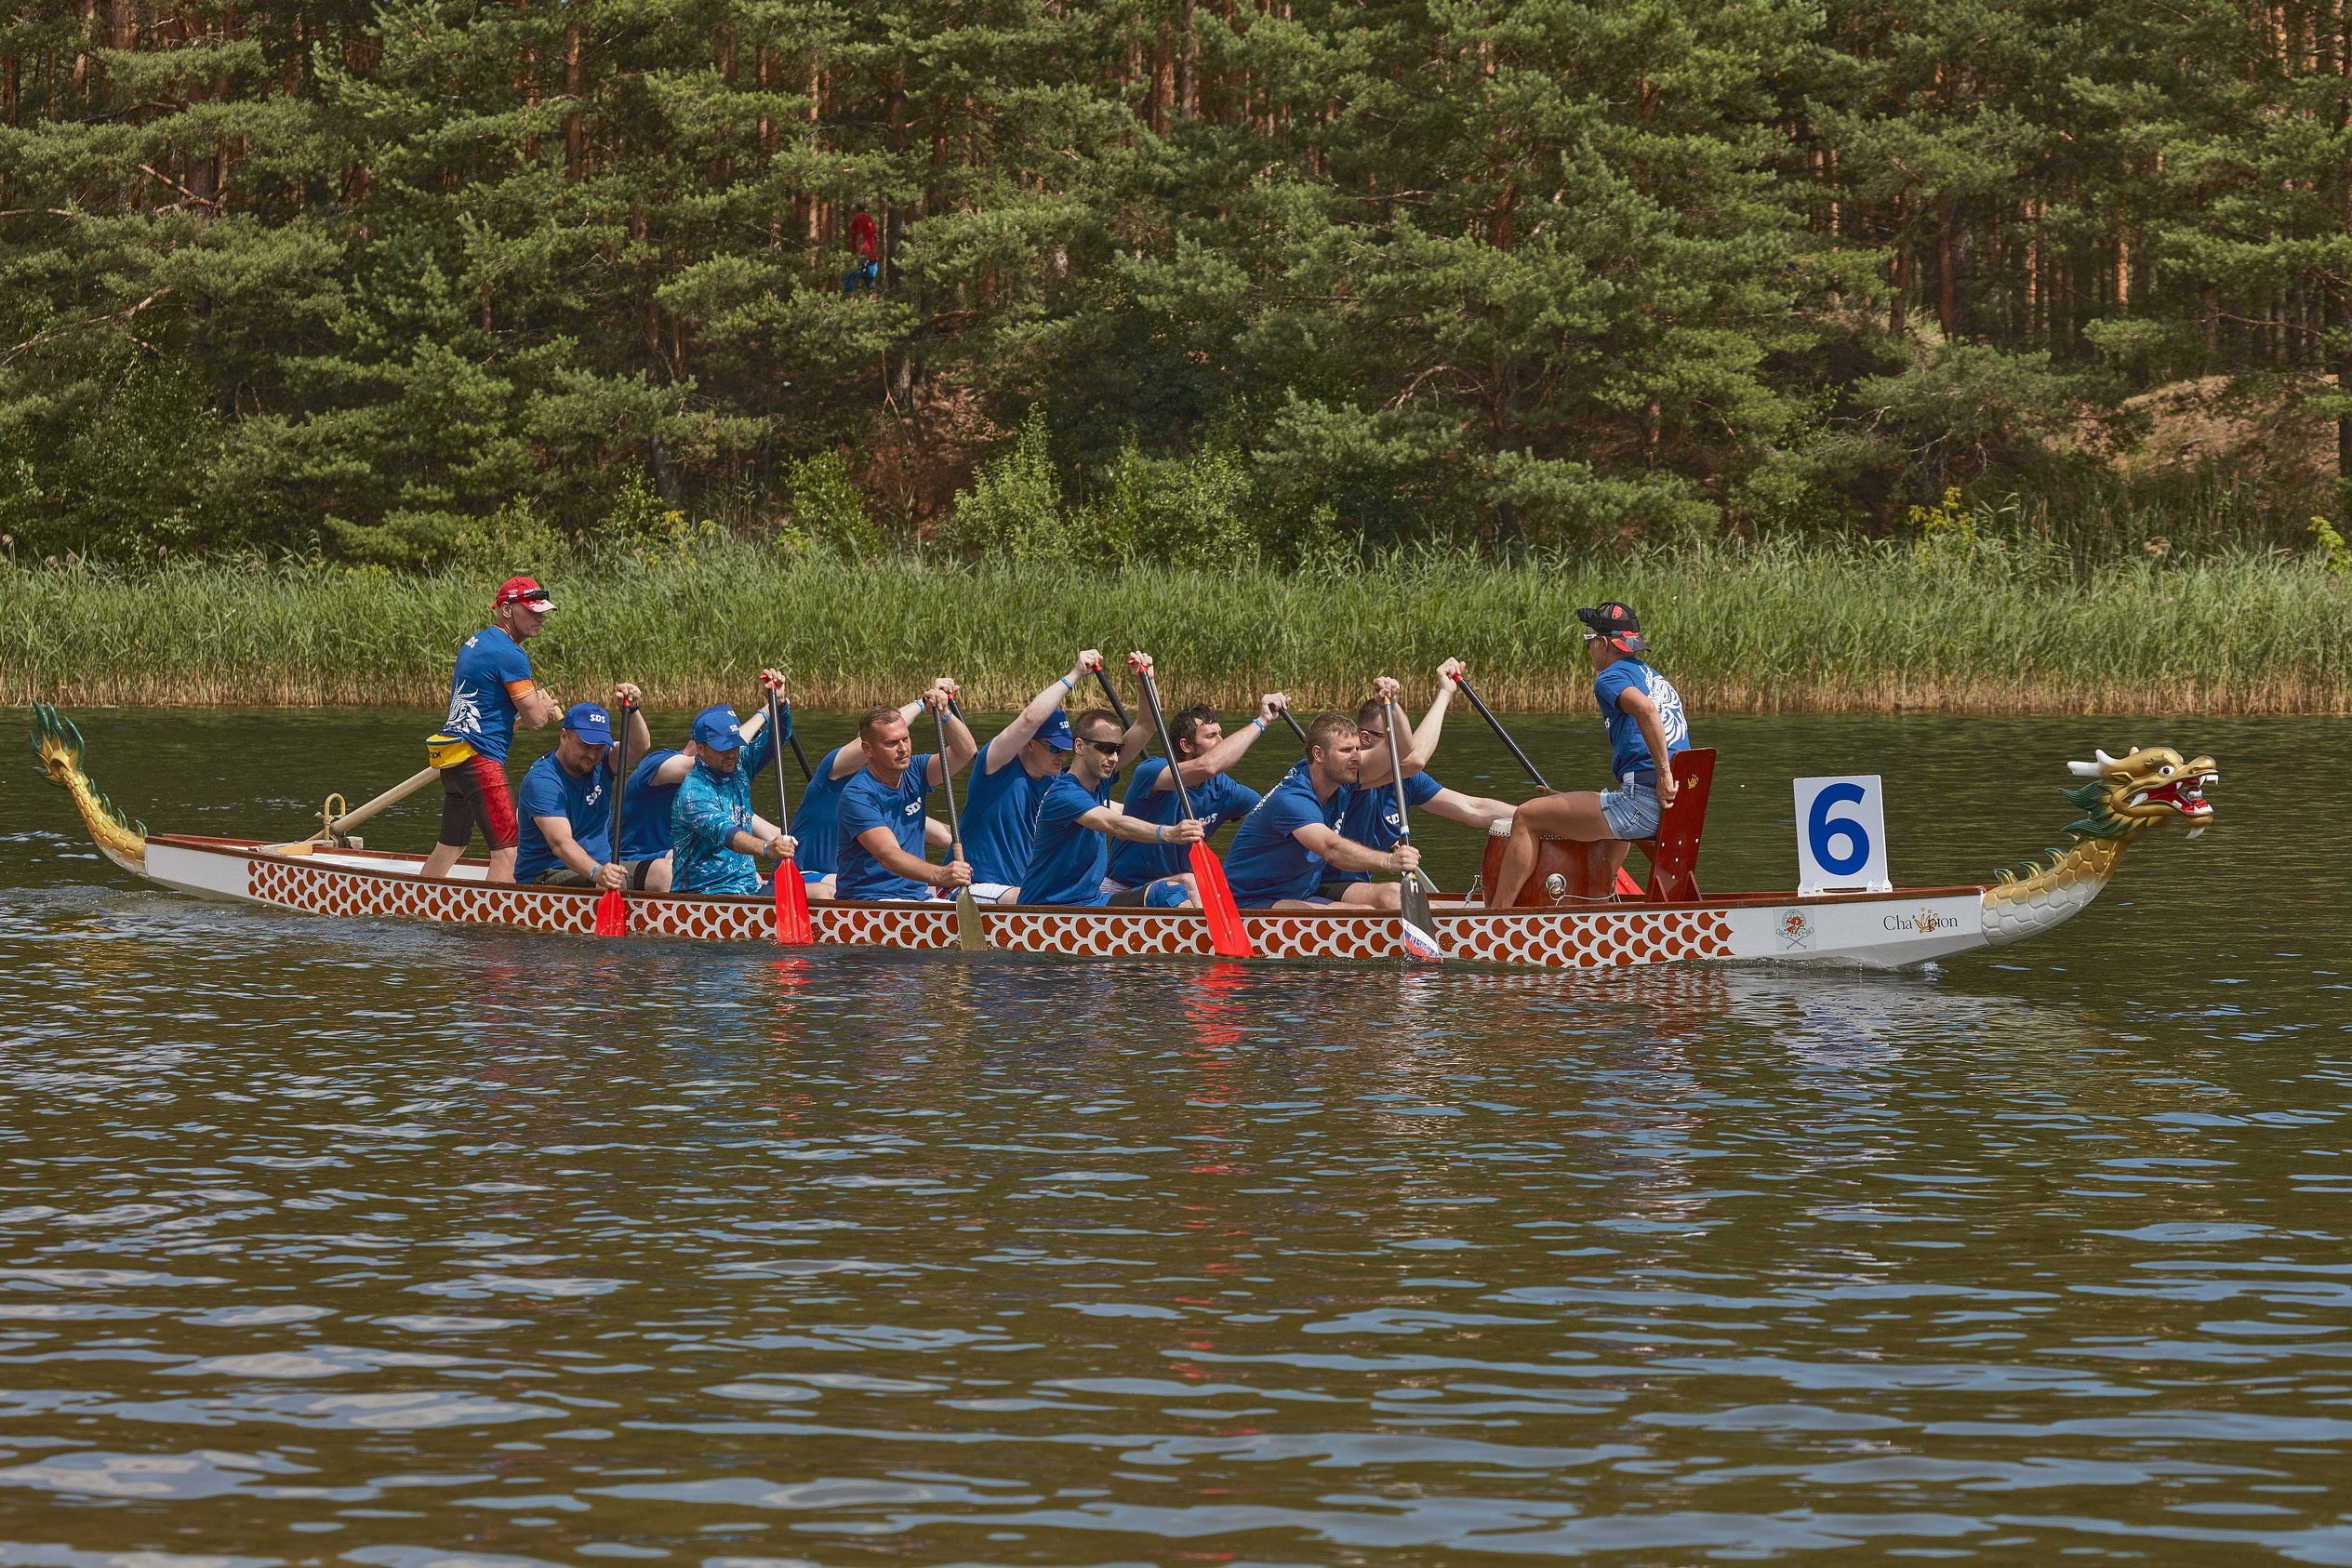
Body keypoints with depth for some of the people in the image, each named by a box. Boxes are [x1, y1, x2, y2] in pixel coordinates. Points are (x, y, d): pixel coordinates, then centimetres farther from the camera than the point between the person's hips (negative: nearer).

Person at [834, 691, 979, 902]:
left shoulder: (913, 773, 10)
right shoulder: (857, 795, -13)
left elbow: (966, 751, 2)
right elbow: (888, 855, -25)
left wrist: (944, 714, -15)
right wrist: (939, 875, -41)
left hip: (917, 894, 7)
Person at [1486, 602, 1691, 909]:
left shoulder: (1611, 677, -5)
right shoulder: (1656, 677, 23)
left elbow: (1646, 709, -26)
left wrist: (1663, 773, -24)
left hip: (1643, 802, -9)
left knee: (1526, 817, -2)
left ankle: (1496, 915, -1)